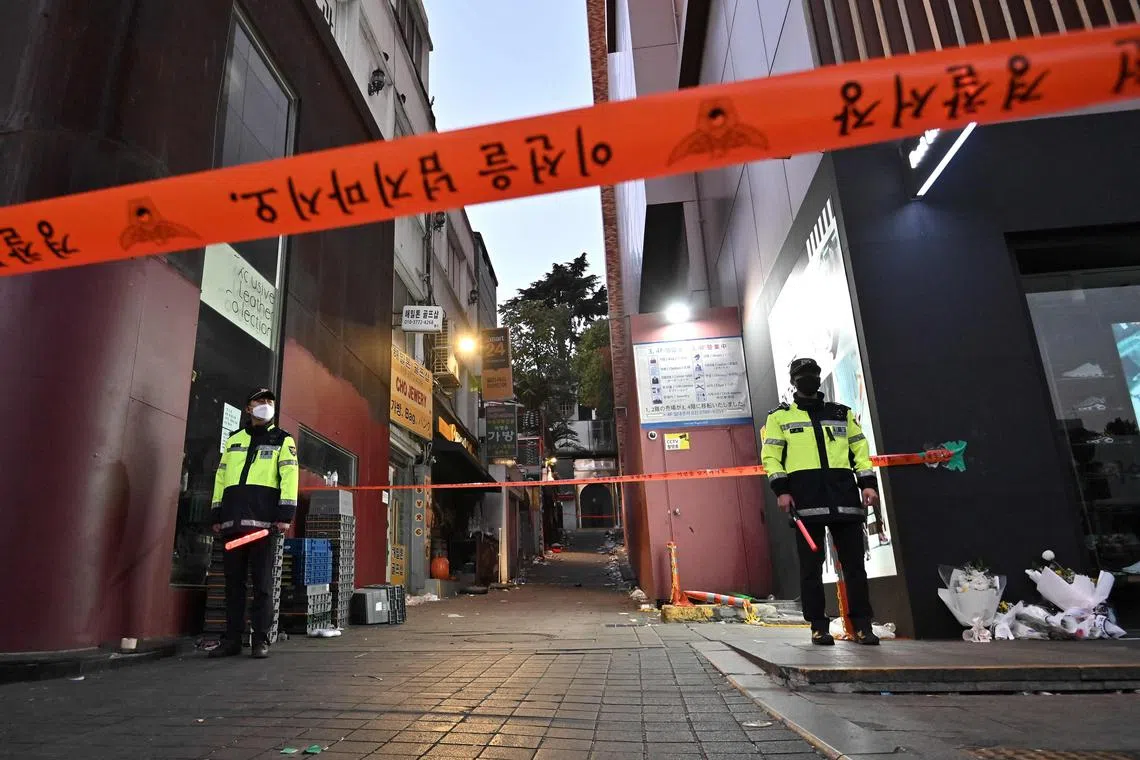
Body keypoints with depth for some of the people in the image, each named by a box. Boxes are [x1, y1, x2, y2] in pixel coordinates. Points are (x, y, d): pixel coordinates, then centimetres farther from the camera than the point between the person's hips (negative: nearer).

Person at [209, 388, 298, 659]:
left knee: (262, 582, -2)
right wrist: (217, 515, 11)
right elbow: (221, 478, 19)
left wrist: (285, 515, -13)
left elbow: (289, 476, -3)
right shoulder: (233, 440, 21)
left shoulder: (283, 440, 8)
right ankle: (232, 639, 15)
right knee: (233, 581, 7)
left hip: (264, 520, -4)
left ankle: (261, 639, 4)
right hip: (233, 521, 4)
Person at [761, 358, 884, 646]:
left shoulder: (842, 413, 22)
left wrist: (868, 484, 3)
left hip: (844, 496, 2)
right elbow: (771, 455, 5)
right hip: (805, 499, -2)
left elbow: (860, 450, 17)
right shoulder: (779, 416, 13)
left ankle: (862, 624, 11)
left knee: (854, 563, 2)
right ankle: (819, 626, 8)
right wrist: (781, 489, -8)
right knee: (811, 566, 0)